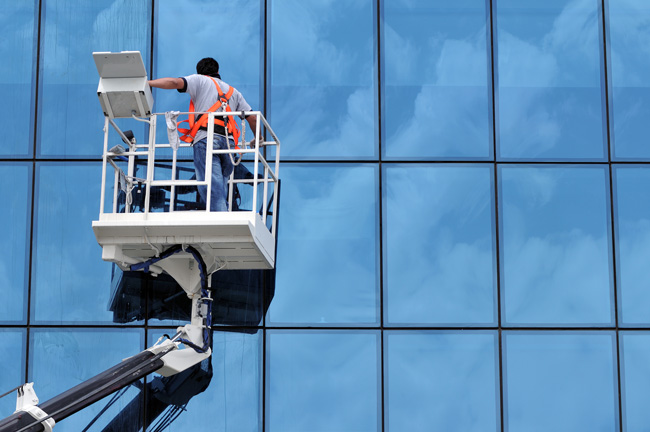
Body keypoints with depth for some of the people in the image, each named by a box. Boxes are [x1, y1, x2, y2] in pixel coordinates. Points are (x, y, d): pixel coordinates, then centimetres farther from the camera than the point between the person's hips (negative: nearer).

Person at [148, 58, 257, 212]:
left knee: (212, 189, -15)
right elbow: (252, 118, 28)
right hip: (228, 141, 5)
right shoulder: (233, 91, 32)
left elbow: (175, 82, 0)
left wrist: (145, 83, 3)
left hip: (206, 137, -5)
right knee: (221, 191, 8)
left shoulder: (200, 80, 18)